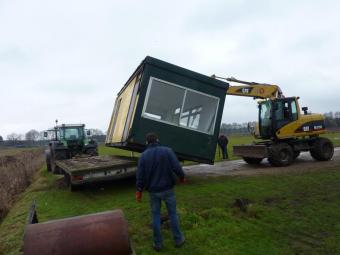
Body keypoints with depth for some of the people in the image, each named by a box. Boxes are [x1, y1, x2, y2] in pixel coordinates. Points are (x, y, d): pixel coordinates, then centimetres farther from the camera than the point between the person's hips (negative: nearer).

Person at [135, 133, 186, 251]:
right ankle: (178, 239, 23)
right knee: (172, 213, 12)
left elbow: (140, 175, -3)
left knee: (155, 215, 13)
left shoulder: (143, 155, -3)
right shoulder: (167, 151, -9)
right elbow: (177, 167, -14)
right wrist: (182, 177, 5)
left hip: (153, 191, 2)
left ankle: (157, 243, 20)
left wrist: (139, 190, 6)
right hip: (167, 189, -1)